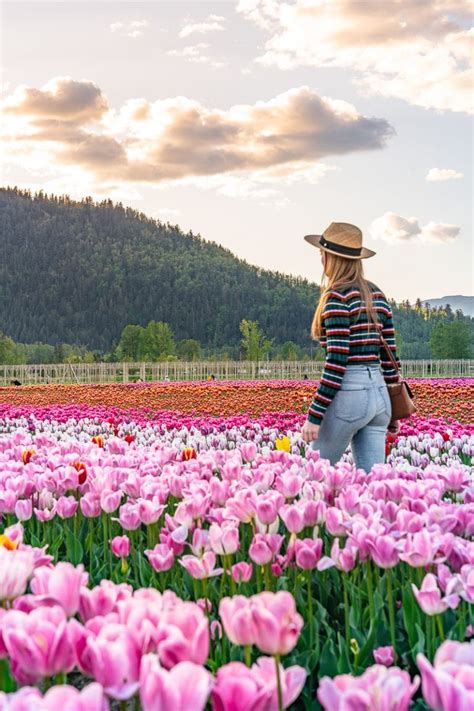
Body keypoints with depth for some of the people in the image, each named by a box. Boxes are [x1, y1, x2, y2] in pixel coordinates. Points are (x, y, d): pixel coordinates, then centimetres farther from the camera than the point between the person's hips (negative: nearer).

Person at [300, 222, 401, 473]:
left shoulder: (338, 296, -11)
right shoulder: (377, 295, 12)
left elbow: (337, 361, -17)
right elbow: (389, 355, 13)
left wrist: (314, 416, -15)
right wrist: (392, 410, 20)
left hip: (348, 394, -7)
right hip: (378, 394, 8)